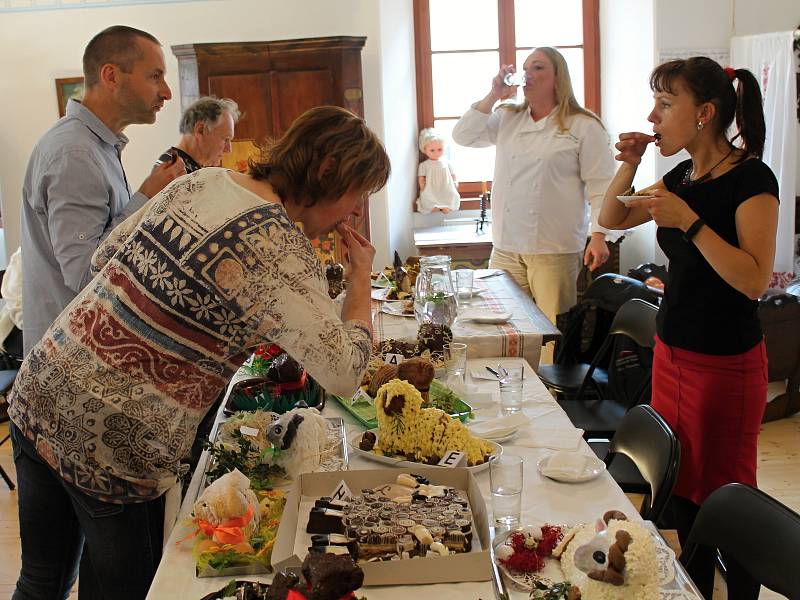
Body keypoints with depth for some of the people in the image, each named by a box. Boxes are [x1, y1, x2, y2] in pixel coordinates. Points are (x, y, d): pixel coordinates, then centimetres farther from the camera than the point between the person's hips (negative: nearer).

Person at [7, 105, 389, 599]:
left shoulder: (201, 180, 3)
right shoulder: (281, 248, -19)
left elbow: (106, 255, 14)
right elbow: (344, 373, -21)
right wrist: (362, 279, -5)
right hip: (112, 444, -7)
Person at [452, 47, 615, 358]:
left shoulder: (583, 127, 2)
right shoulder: (507, 119, 17)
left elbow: (600, 186, -3)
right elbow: (463, 136, 9)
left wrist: (599, 235, -13)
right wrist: (494, 95, 4)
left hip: (554, 250, -5)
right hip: (506, 246, 5)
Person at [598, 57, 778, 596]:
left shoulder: (750, 178, -15)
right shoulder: (682, 175, 7)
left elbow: (755, 280, -25)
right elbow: (612, 219, 16)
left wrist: (689, 222, -28)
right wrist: (629, 164, 1)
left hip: (725, 363, -8)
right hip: (672, 350, 8)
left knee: (720, 496, 5)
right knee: (681, 490, 17)